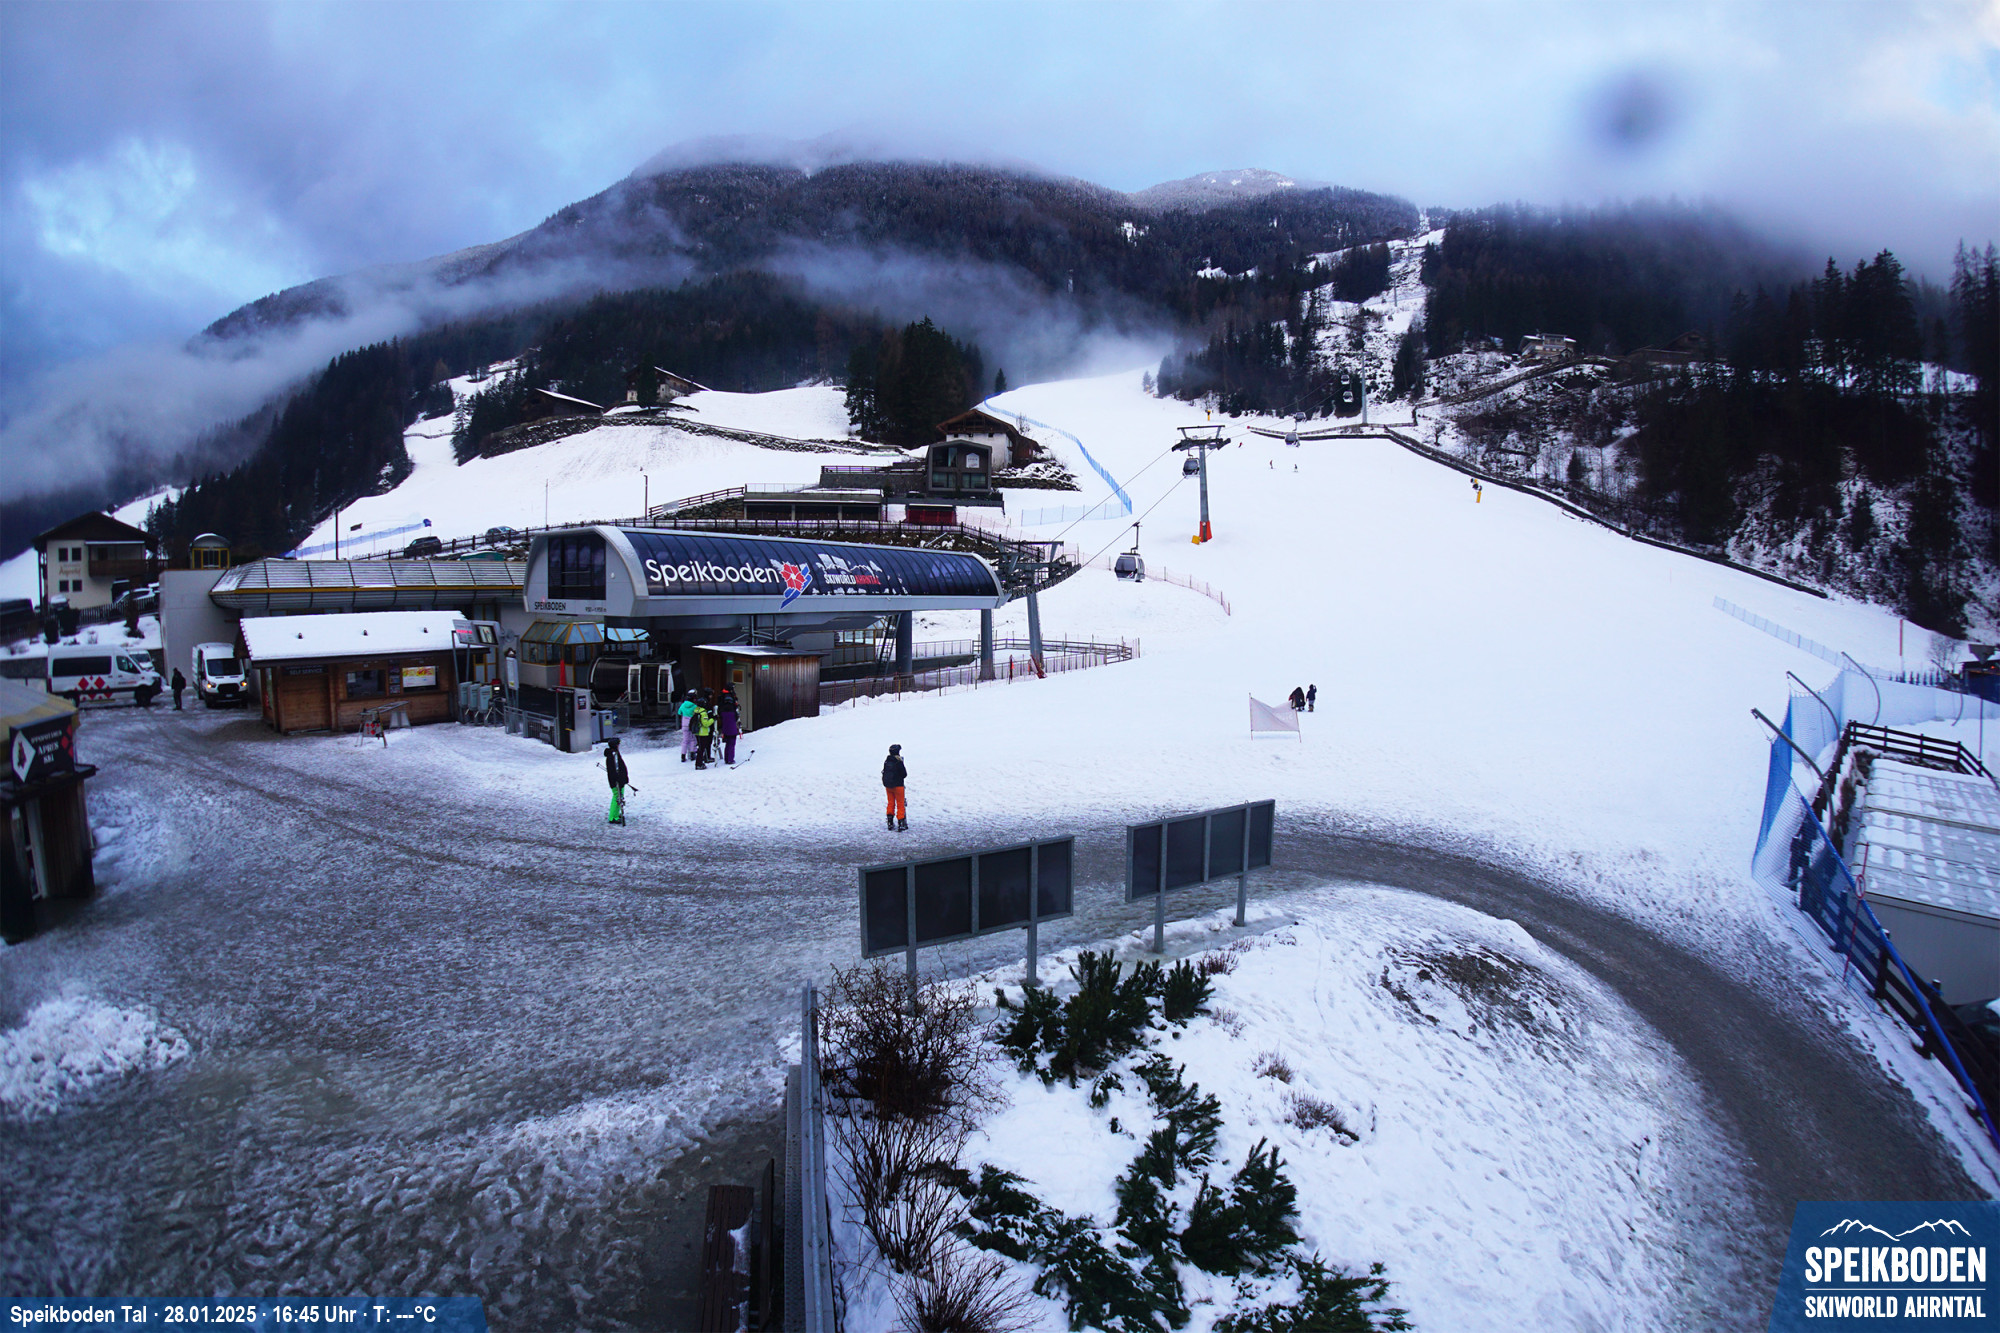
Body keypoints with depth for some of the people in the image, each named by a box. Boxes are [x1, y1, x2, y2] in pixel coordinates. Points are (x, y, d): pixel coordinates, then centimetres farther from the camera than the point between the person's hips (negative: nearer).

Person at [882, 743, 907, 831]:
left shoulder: (886, 761, 0)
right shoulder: (899, 762, -18)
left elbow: (884, 772, 8)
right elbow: (904, 774, -13)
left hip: (888, 786, 6)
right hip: (898, 785, -6)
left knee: (891, 803, 16)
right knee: (900, 804, 4)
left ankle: (890, 823, 17)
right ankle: (901, 824, 4)